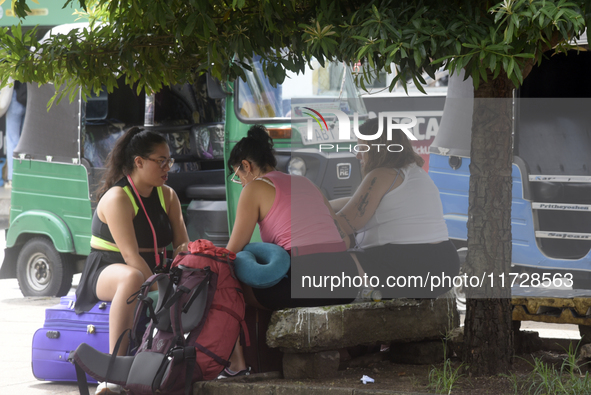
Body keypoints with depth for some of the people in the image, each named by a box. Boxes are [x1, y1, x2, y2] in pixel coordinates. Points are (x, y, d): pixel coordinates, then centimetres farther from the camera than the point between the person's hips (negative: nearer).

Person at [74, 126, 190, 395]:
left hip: (153, 272, 7)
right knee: (132, 278, -43)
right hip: (106, 272, -7)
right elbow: (130, 255, -23)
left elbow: (182, 246, 5)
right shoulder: (117, 198, -14)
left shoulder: (167, 196, 10)